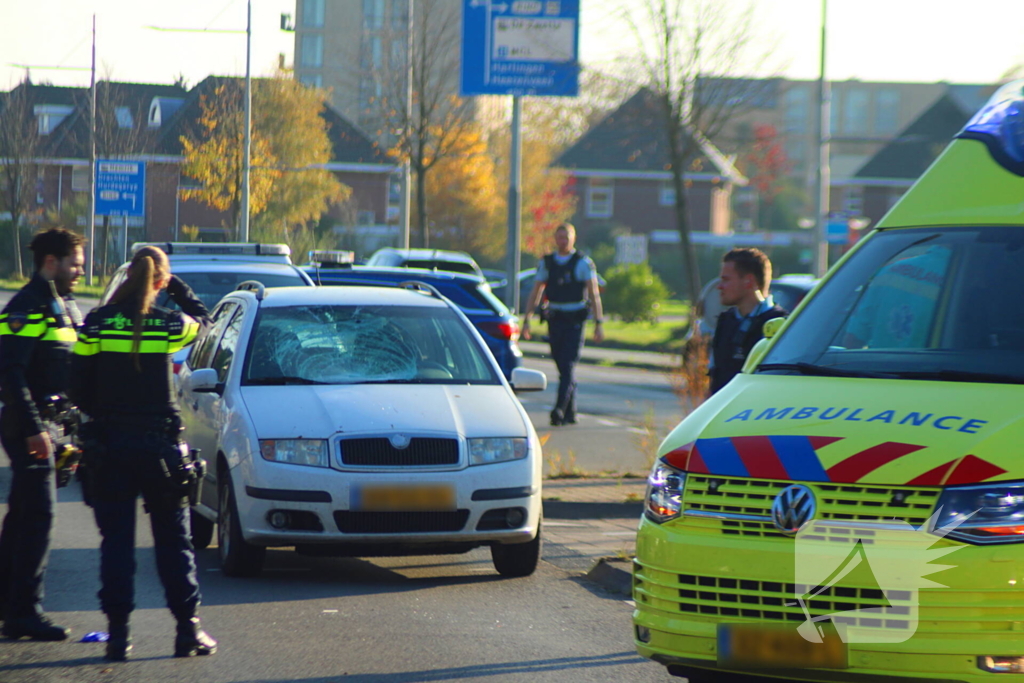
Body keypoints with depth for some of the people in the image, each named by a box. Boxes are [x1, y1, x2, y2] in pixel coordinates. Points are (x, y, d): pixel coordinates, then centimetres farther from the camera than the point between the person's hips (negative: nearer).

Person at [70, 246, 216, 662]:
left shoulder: (97, 324, -4)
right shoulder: (170, 325, -6)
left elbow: (79, 386, 0)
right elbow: (201, 320, 17)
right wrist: (177, 288, 23)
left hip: (109, 444, 0)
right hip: (159, 445, 0)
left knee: (116, 539, 4)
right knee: (173, 541, 9)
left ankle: (118, 631, 0)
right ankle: (188, 628, 8)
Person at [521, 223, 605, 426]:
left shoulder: (583, 263, -2)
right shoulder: (546, 263, 10)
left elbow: (594, 294, -5)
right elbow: (535, 293, 13)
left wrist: (599, 323, -13)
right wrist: (526, 319, 6)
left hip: (574, 320, -4)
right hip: (554, 319, 4)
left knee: (568, 366, -13)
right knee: (563, 368, 9)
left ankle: (560, 411, -22)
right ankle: (570, 413, 18)